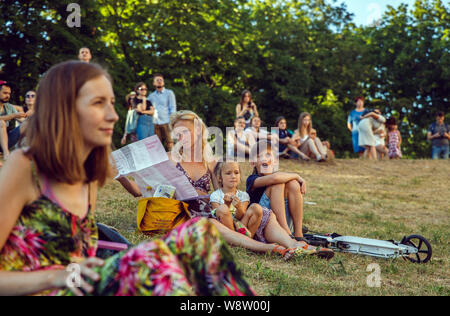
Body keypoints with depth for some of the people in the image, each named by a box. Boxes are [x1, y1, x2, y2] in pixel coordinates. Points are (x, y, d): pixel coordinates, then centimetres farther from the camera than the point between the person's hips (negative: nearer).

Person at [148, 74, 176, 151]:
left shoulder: (169, 93, 7)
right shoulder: (151, 96, 17)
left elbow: (173, 108, 1)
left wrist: (171, 122, -8)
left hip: (166, 122, -3)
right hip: (155, 123, 3)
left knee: (169, 144, -8)